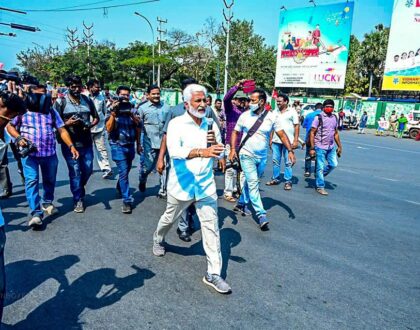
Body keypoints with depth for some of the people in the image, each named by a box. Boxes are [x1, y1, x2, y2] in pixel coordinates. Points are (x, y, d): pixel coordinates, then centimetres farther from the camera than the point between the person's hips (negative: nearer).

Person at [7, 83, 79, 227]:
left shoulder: (51, 111, 6)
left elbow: (62, 130, 2)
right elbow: (10, 126, 8)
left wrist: (71, 146, -9)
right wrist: (18, 137, -11)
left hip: (50, 153, 3)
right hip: (29, 153, -2)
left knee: (50, 180, 14)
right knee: (31, 181, -11)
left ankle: (47, 202, 37)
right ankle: (36, 213, -11)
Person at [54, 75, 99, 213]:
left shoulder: (87, 100, 6)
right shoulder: (60, 102, -4)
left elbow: (96, 117, 14)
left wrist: (90, 125, -6)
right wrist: (67, 123, -20)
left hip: (86, 142, 4)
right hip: (69, 143, -3)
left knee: (88, 170, 11)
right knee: (75, 172, 2)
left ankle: (78, 189, 41)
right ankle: (78, 199, 17)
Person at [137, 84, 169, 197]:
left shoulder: (166, 107, 7)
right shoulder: (142, 108, 1)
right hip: (150, 144, -2)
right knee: (147, 166, 5)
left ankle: (163, 191, 17)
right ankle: (142, 181, 38)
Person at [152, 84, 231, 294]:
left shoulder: (211, 124, 1)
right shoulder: (176, 124, -12)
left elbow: (219, 153, 6)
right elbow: (174, 151, -28)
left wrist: (215, 144, -17)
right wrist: (201, 152, -42)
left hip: (206, 185, 2)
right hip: (181, 184, -2)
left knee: (211, 226, -2)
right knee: (169, 219, 21)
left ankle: (213, 274, 9)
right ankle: (158, 239, 55)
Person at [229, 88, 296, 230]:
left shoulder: (272, 117, -7)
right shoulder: (245, 116, -6)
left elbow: (282, 135, -7)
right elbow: (235, 132, 2)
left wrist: (290, 151, -18)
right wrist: (233, 149, -9)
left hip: (262, 157, 2)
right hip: (247, 155, -2)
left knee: (251, 182, 16)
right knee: (253, 183, -9)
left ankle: (241, 204, 37)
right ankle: (261, 215, -6)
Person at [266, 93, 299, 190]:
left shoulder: (292, 112, -2)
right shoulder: (275, 112, 10)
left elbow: (296, 126, -4)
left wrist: (296, 140, -10)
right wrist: (271, 139, 11)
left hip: (288, 141, -4)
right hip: (276, 141, 4)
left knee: (288, 162, 1)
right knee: (275, 161, 9)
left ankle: (288, 181, 8)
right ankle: (275, 179, 20)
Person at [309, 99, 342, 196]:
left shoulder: (334, 118, 9)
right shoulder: (319, 118, -9)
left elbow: (336, 133, 16)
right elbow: (312, 133, -10)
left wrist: (339, 146, 14)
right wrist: (312, 148, -15)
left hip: (331, 147, 6)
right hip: (320, 147, -6)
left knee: (333, 164, 8)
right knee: (321, 167, 1)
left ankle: (319, 175, 31)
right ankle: (320, 187, 14)